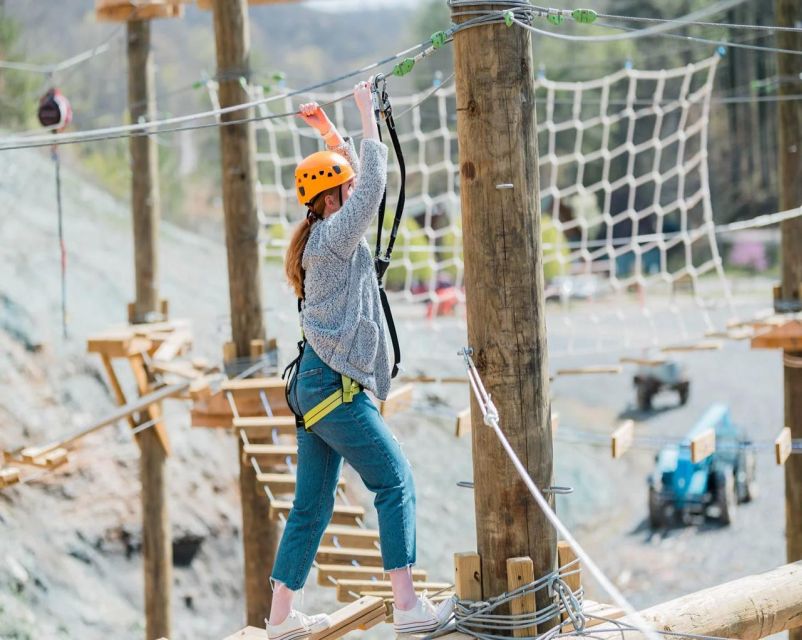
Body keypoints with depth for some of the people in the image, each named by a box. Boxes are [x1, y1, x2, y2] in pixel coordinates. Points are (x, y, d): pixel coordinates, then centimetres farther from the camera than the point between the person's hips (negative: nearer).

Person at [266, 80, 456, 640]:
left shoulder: (323, 236, 16)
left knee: (313, 504, 11)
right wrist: (367, 113, -8)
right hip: (335, 387, -10)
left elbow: (358, 178, 30)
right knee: (396, 483, -8)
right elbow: (374, 181, -15)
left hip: (316, 385, 10)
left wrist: (330, 133, 25)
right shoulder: (334, 236, -10)